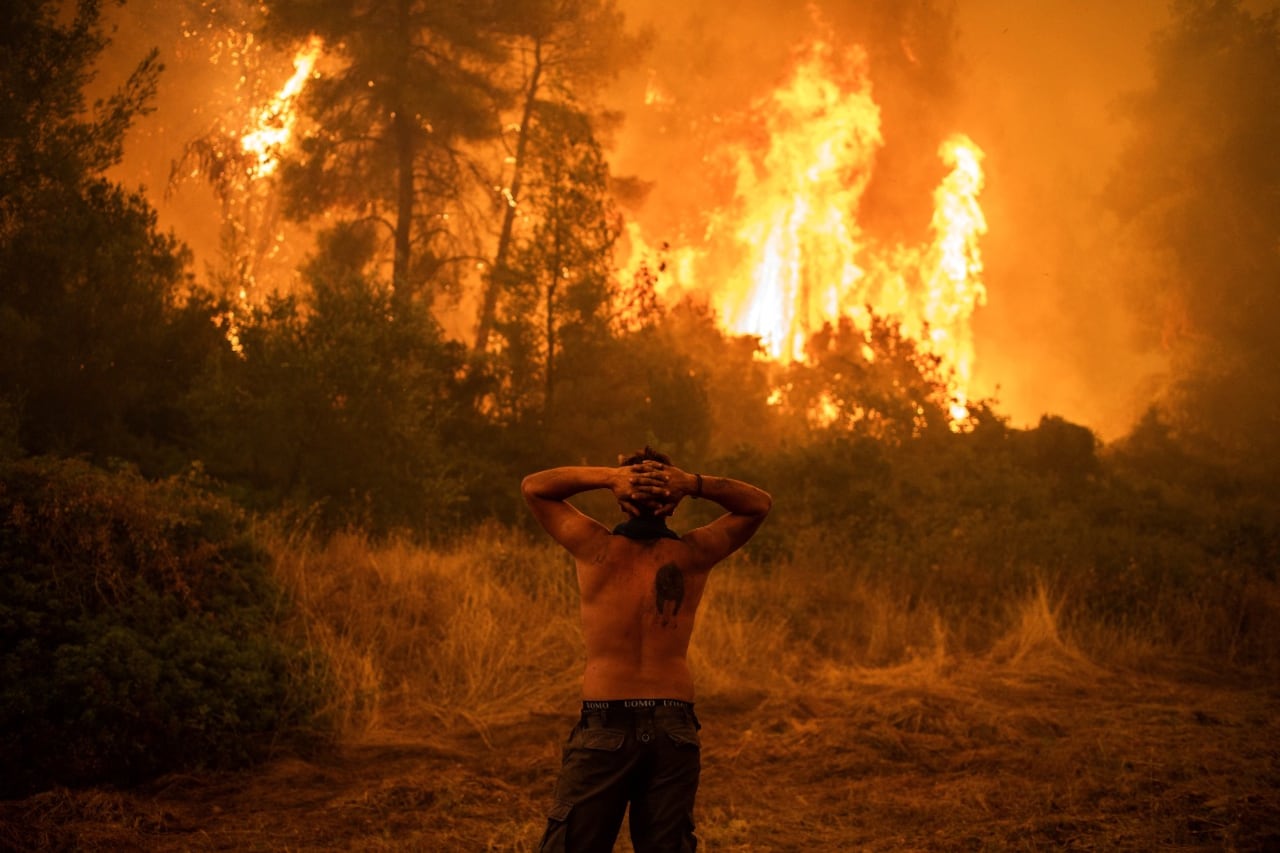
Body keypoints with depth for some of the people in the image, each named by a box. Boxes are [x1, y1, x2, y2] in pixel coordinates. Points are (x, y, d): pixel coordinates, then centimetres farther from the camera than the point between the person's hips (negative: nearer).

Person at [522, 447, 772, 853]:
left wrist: (608, 476, -9)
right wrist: (695, 483, -6)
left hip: (604, 726, -2)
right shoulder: (693, 555, -3)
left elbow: (533, 485, 6)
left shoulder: (597, 549, -8)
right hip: (675, 728, 2)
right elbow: (760, 503, 11)